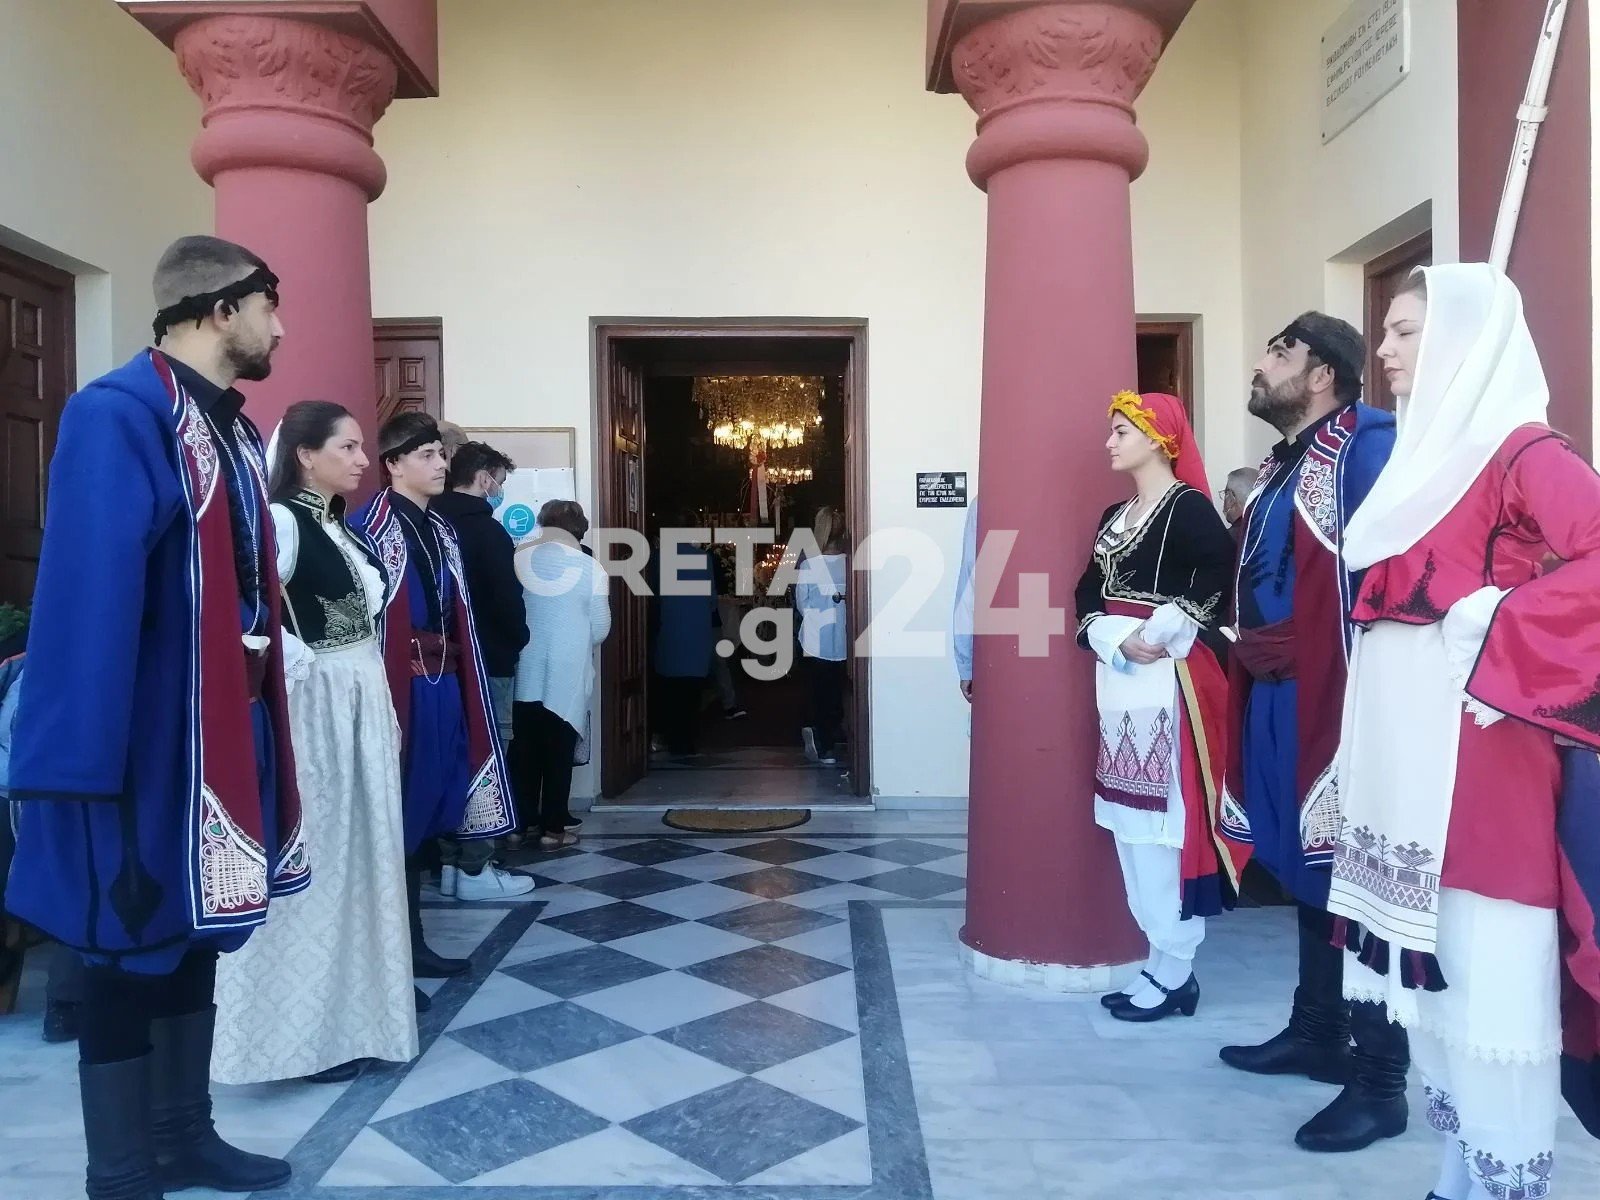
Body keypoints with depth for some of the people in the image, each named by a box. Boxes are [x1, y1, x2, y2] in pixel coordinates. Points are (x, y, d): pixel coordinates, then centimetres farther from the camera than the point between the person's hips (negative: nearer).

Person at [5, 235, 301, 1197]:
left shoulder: (237, 430, 11)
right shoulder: (118, 415, -17)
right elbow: (90, 598, -24)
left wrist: (260, 713, 9)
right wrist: (87, 773, -26)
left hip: (228, 727, 9)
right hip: (150, 738, -9)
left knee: (196, 927, 18)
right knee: (133, 943, 6)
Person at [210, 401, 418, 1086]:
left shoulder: (337, 525, 14)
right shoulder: (282, 520, -13)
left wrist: (378, 695, 13)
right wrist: (304, 665, -16)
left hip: (362, 704, 9)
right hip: (315, 707, -9)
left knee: (357, 853, 14)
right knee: (311, 860, -1)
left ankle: (350, 1009, 27)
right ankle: (305, 1030, 13)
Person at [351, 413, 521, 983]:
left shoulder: (441, 529, 16)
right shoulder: (371, 527, -9)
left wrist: (461, 686, 12)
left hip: (443, 686, 8)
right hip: (400, 688, -8)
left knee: (425, 813, 13)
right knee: (394, 817, 0)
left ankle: (412, 940, 24)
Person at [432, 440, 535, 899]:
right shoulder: (487, 530, -12)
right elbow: (507, 598, -14)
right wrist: (517, 640, 4)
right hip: (485, 661, -7)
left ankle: (448, 862, 18)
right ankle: (474, 870, 3)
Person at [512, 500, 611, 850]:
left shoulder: (518, 560, -3)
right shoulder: (591, 569, -9)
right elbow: (600, 630, -4)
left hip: (525, 675, 3)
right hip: (567, 677, -2)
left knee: (524, 749, 13)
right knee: (559, 753, 6)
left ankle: (521, 822, 20)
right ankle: (552, 829, 10)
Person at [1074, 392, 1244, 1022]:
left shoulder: (1189, 508, -9)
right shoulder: (1114, 516, 15)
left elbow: (1220, 579, -25)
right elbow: (1089, 594, 10)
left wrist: (1160, 635, -18)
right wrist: (1118, 642, -8)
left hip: (1167, 680, -8)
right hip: (1118, 676, 8)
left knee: (1167, 817, -4)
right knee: (1129, 820, 11)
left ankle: (1175, 971, 7)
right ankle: (1160, 959, 21)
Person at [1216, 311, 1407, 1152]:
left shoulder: (1365, 443, -11)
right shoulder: (1282, 463, 19)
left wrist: (1312, 651, -19)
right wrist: (1245, 650, 12)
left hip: (1334, 698, -10)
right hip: (1277, 698, 10)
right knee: (1309, 872, 18)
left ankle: (1380, 1081, 10)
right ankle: (1318, 1033, 34)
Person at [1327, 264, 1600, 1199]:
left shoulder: (1522, 451, -9)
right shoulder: (1430, 452, 17)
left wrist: (1497, 630, -19)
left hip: (1475, 755, -9)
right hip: (1409, 762, 9)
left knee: (1487, 972, -1)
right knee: (1434, 971, 14)